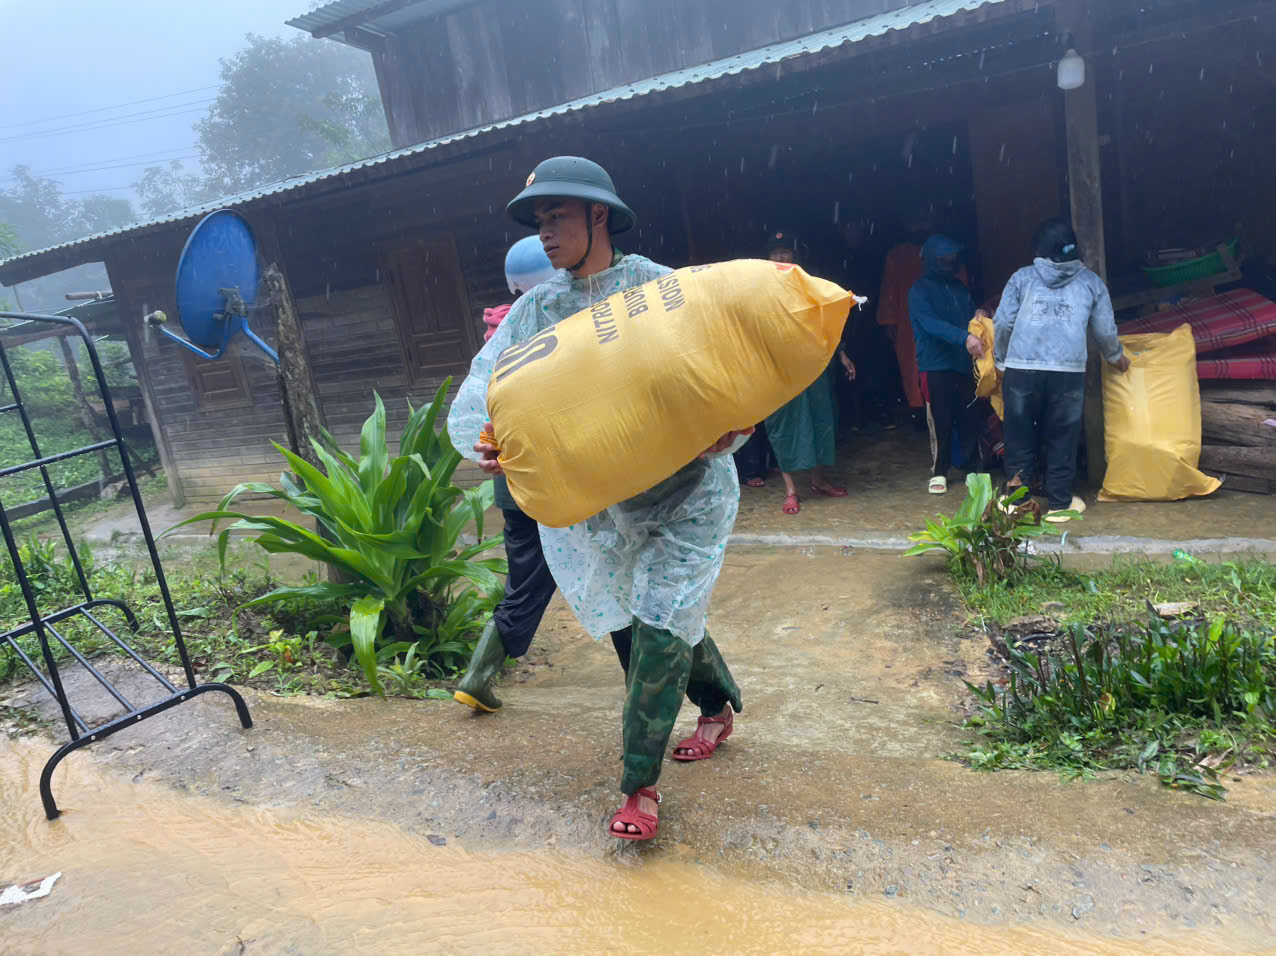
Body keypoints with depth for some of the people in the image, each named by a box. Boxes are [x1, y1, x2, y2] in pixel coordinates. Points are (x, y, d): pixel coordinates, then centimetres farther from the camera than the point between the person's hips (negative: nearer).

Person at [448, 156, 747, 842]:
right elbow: (480, 394, -5)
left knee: (659, 624, -8)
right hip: (606, 500, 5)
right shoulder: (536, 311, 1)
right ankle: (719, 705, 48)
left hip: (686, 490, -4)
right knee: (668, 612, 19)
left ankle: (640, 783, 9)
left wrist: (724, 432, -32)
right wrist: (489, 443, -28)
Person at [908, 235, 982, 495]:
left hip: (963, 363, 4)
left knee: (970, 418, 4)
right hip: (936, 365, -4)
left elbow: (972, 315, 19)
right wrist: (963, 337, -31)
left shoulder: (959, 287, 14)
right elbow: (931, 324, -19)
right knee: (940, 421, 1)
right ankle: (938, 472, 13)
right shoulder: (920, 290, -4)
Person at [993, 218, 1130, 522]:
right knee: (1062, 438, 11)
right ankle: (1060, 502, 17)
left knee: (1020, 436, 10)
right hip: (1068, 372, 1)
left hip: (1021, 369, 0)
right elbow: (1105, 330, 15)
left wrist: (1002, 360, 16)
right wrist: (1116, 357, 34)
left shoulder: (1022, 278, 9)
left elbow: (1003, 322, 2)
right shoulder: (1091, 281, 13)